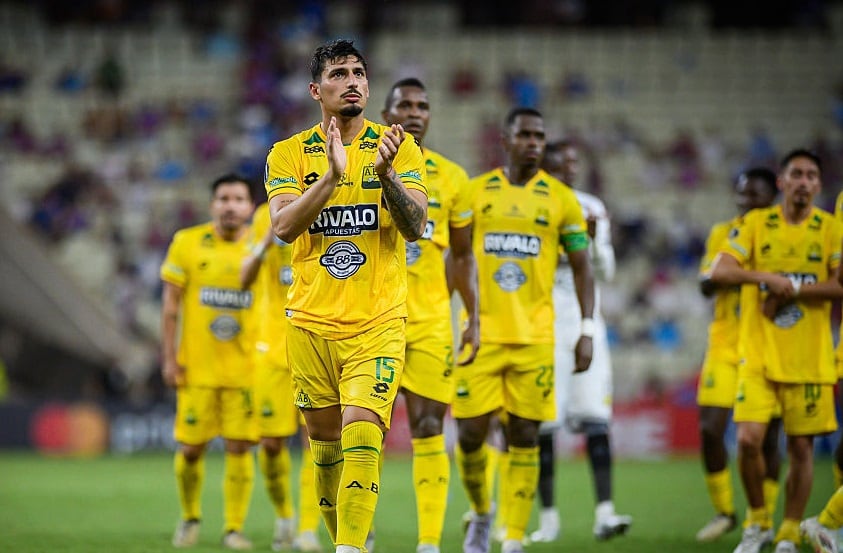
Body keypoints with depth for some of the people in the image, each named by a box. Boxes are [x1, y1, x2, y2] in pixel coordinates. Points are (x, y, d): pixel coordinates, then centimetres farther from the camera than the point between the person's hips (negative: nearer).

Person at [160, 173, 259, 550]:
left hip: (245, 367, 0)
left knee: (239, 447, -4)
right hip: (196, 367, 0)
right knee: (190, 448, 2)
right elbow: (170, 305, 3)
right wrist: (169, 358, -2)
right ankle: (190, 518, 25)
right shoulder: (187, 243, 1)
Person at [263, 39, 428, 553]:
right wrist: (332, 174, -23)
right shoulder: (290, 154, 4)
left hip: (378, 322, -2)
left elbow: (416, 227, -7)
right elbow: (283, 226, -11)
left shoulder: (399, 148, 3)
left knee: (361, 433, -18)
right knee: (325, 443, 9)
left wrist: (385, 173, -24)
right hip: (311, 322, 2)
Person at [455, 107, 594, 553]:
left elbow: (582, 269, 8)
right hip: (481, 333, 0)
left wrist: (587, 330, 1)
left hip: (534, 338, 0)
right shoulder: (474, 192, 6)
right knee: (470, 433, -2)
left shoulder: (560, 199, 4)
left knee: (524, 437, -1)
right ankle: (480, 513, 24)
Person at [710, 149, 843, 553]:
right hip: (758, 354, 0)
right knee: (748, 439, -11)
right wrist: (767, 278, -21)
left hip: (809, 360, 0)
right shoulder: (756, 224, 4)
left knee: (801, 447, 2)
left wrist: (790, 290, -16)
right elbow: (719, 272, -7)